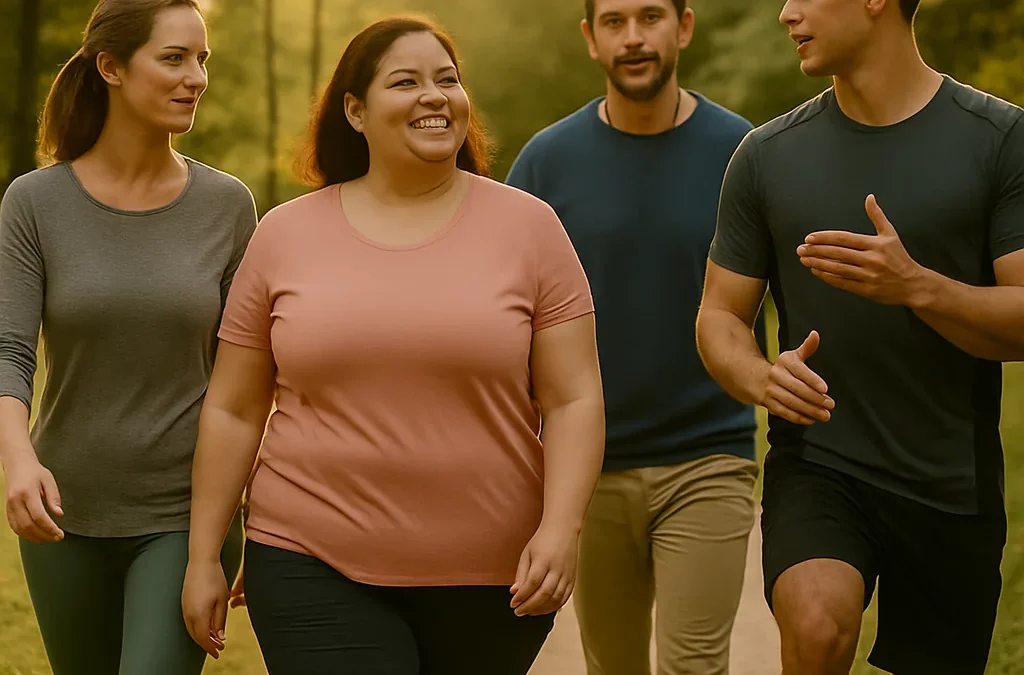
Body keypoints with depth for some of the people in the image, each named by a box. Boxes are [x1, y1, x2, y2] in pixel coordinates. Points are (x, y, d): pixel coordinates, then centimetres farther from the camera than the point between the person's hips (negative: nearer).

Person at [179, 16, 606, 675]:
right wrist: (204, 559, 6)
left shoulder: (527, 225, 1)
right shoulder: (285, 235, 4)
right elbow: (233, 411, 8)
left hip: (490, 579, 0)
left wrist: (561, 528, -14)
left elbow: (575, 399, -1)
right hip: (315, 571, 0)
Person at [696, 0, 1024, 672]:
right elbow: (720, 317, 10)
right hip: (817, 464, 0)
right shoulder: (768, 155, 6)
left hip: (953, 485, 0)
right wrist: (762, 378, -13)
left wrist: (917, 287, -24)